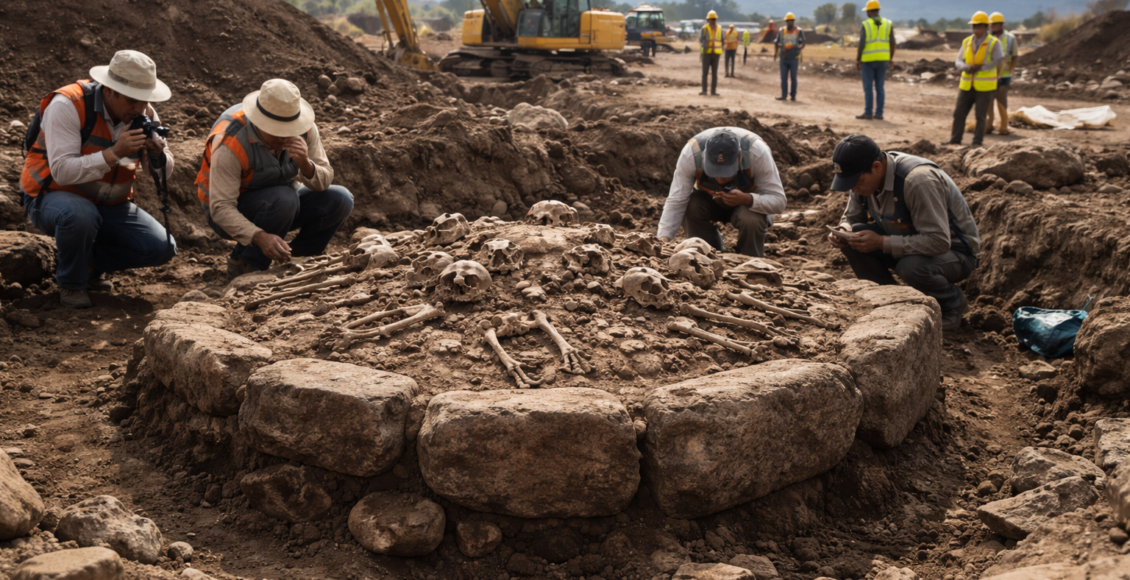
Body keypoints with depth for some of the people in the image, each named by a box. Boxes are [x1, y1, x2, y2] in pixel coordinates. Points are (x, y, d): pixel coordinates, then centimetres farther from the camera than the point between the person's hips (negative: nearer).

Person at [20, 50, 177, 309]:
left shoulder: (144, 113, -6)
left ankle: (89, 262, 13)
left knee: (162, 248, -11)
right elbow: (62, 171, -32)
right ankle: (72, 283, -10)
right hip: (52, 197, -5)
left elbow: (164, 171, -2)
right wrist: (113, 154, -41)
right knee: (80, 215, -40)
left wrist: (158, 154, -26)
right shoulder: (68, 105, -24)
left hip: (108, 204, 5)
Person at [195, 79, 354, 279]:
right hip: (230, 212, -5)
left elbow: (323, 182, -13)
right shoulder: (230, 143, -31)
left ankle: (290, 259, 3)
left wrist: (305, 164, -37)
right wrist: (259, 237, -50)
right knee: (284, 198, -35)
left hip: (281, 208, 5)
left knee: (340, 200, -15)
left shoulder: (304, 129, -17)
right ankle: (244, 265, -14)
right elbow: (221, 208, -34)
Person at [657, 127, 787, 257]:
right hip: (708, 200, 2)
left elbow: (778, 201, -29)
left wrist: (746, 199, -46)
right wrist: (663, 238, -44)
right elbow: (675, 203, -30)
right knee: (690, 207, -29)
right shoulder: (691, 153, -33)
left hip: (748, 202, -1)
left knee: (751, 219, -34)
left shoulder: (758, 152, -35)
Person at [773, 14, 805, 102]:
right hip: (783, 58, 2)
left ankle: (793, 95, 8)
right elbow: (776, 44, 10)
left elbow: (803, 44, 0)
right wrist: (775, 53, -5)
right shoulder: (781, 31, 8)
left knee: (793, 77, 2)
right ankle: (784, 95, 5)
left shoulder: (799, 31, 3)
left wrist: (798, 47, -22)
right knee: (783, 78, 1)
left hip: (794, 59, -2)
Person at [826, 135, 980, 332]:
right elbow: (851, 218, 7)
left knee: (911, 267, -38)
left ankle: (952, 303, -5)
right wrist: (843, 231, -18)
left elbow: (939, 241, -36)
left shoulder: (918, 180, -33)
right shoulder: (861, 176, -9)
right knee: (853, 237, -14)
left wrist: (881, 242, -36)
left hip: (953, 250, -7)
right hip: (909, 241, 7)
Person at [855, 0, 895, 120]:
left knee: (868, 87, 1)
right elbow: (892, 43, 0)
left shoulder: (865, 25, -8)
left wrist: (857, 61, -7)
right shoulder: (888, 24, 2)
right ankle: (879, 113, 6)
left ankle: (868, 113, 0)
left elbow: (861, 44, -13)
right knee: (879, 87, 9)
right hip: (882, 59, 4)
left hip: (868, 60, -4)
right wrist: (890, 59, 11)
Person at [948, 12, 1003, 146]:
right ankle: (954, 141, 12)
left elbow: (999, 60, -18)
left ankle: (977, 143, 7)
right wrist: (966, 68, -18)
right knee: (959, 113, 4)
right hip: (967, 85, 4)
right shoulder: (966, 42, 7)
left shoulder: (993, 43, -6)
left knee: (980, 116, 0)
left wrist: (981, 67, -21)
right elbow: (958, 62, 3)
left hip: (984, 86, -4)